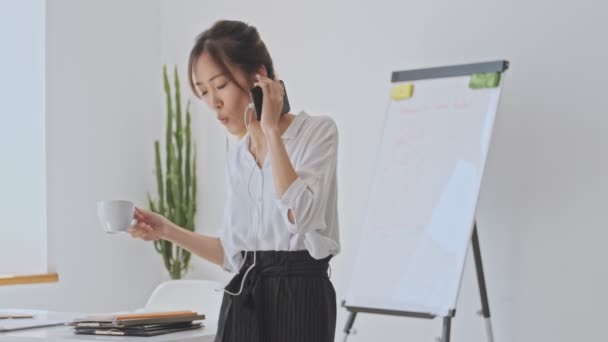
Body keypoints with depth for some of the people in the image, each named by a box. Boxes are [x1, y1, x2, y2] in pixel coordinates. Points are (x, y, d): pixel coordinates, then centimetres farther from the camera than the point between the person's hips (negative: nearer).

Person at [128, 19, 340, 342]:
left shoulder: (317, 131, -7)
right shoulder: (238, 154, 12)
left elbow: (300, 216, -23)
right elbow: (233, 251, 15)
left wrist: (271, 131, -18)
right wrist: (167, 231, 4)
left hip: (297, 297, -6)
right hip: (243, 300, 6)